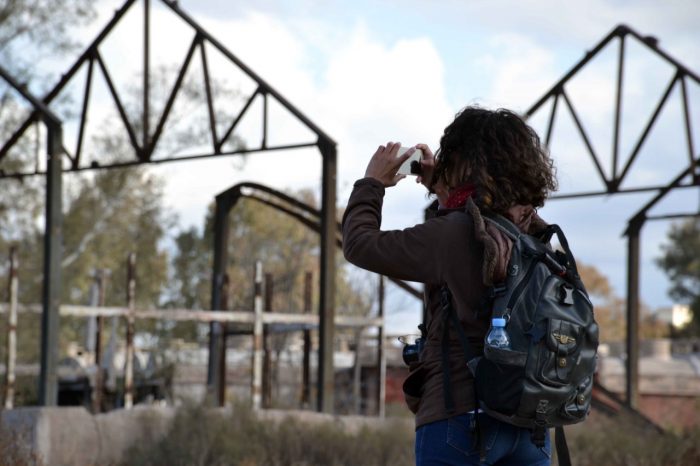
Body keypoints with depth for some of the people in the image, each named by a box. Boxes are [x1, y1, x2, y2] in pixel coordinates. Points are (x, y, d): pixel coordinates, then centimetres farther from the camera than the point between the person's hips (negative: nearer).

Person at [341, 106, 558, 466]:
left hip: (459, 418, -6)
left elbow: (359, 244, -4)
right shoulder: (533, 235, 8)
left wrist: (372, 182, 12)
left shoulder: (454, 234, -13)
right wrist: (441, 189, 29)